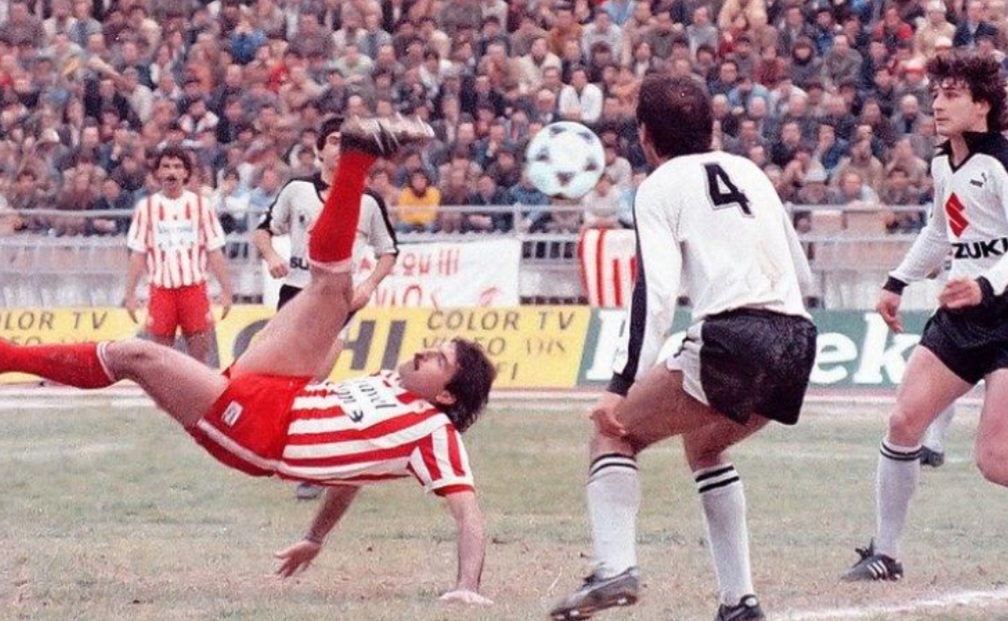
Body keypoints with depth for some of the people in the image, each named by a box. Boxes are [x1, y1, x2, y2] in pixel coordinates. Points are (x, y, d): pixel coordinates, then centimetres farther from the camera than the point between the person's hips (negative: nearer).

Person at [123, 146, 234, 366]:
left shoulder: (201, 205, 4)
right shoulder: (146, 207, 5)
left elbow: (214, 253, 5)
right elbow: (138, 255, 6)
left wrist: (226, 291, -1)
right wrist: (130, 295, 0)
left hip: (194, 288, 0)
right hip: (161, 290, 0)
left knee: (199, 354, -1)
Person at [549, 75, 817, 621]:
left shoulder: (661, 187, 6)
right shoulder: (749, 172, 24)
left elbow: (654, 291, -8)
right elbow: (801, 273, 26)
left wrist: (623, 385, -13)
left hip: (731, 340, -6)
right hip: (797, 343, 6)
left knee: (614, 429, 9)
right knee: (703, 443, 30)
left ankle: (614, 567, -11)